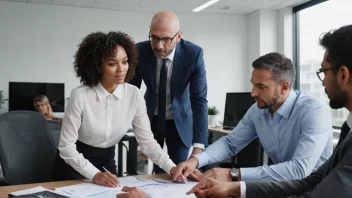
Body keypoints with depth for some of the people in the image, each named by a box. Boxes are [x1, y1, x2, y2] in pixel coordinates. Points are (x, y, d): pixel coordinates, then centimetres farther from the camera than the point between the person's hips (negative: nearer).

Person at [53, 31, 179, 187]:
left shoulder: (134, 94, -13)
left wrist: (171, 168, -23)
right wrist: (94, 174, -30)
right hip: (74, 166, -3)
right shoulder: (80, 96, -24)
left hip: (107, 164, 4)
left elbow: (146, 140, -11)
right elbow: (66, 145, -20)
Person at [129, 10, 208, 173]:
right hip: (150, 119, 1)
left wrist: (198, 146, -31)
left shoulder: (193, 54, -24)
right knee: (152, 170, 4)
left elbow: (199, 100, -25)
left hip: (180, 121, -1)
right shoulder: (140, 51, -19)